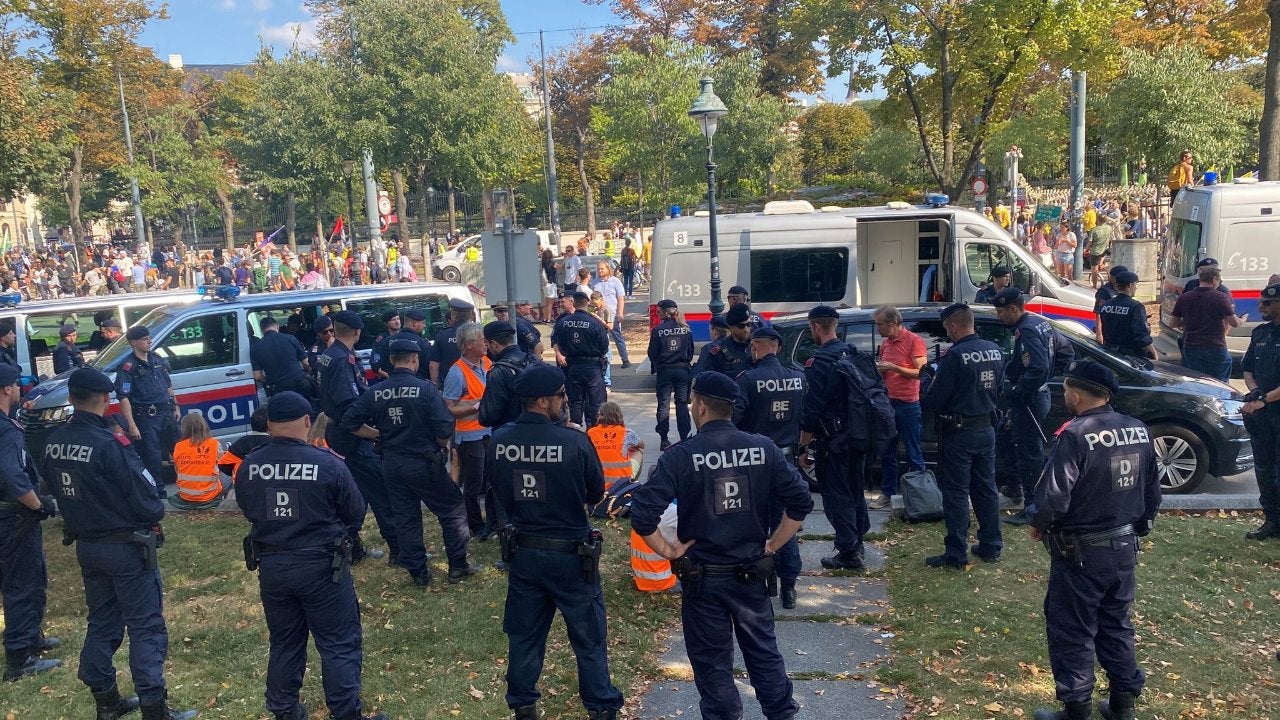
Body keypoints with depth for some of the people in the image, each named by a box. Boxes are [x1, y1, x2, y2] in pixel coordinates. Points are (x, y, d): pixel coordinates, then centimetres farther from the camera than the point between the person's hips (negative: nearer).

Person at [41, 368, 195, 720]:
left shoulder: (53, 443, -2)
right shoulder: (107, 445, -25)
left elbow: (55, 486, 11)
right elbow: (146, 497, -21)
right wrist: (155, 514, 0)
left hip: (86, 545, 8)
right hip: (127, 547, -7)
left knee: (101, 621, 20)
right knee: (146, 626, 1)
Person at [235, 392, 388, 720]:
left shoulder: (248, 467, -6)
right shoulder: (329, 464, -18)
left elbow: (248, 511, 10)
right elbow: (356, 513, -6)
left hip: (271, 567, 5)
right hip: (320, 565, -4)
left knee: (284, 643, 20)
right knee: (338, 644, 7)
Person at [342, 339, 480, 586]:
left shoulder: (375, 392, -2)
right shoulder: (426, 389, -15)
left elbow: (350, 422, -1)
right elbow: (445, 427, -21)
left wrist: (379, 435, 9)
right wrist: (442, 445, 0)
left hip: (392, 465, 4)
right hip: (424, 463, -4)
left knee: (406, 518, 14)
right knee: (453, 511, 11)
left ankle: (418, 572, 21)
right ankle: (458, 567, 14)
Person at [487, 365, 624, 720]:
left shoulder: (499, 441, -10)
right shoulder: (575, 441, -23)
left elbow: (498, 490, 4)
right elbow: (596, 493, -7)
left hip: (522, 550, 4)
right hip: (570, 553, -4)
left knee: (524, 633, 20)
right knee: (588, 635, 15)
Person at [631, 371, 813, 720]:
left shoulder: (681, 456, -15)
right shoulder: (763, 448, -6)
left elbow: (641, 515, -22)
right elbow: (801, 501, -3)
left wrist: (668, 551, -8)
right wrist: (772, 545, 5)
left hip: (703, 577, -3)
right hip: (751, 573, 3)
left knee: (712, 663, 12)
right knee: (764, 652, 20)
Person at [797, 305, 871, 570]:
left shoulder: (818, 362, -16)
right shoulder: (854, 354, 7)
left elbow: (811, 410, -18)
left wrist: (803, 447, -12)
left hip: (832, 439, -8)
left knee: (836, 495, 1)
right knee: (854, 490, 20)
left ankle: (849, 553, 3)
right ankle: (857, 542, 33)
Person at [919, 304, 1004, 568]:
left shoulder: (955, 355, -21)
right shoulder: (994, 350, 3)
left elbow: (935, 399, -19)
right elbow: (998, 390, 13)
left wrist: (923, 400, 1)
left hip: (958, 432, -7)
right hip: (986, 429, 7)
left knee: (956, 492, 0)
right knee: (986, 488, 16)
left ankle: (956, 554, 4)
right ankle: (991, 546, 26)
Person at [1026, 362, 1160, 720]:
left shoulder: (1075, 436, -22)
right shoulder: (1140, 432, 1)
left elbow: (1053, 498, -26)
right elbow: (1153, 492, 9)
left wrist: (1038, 526, -7)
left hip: (1081, 553, -7)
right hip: (1125, 547, 7)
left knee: (1073, 632, 6)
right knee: (1117, 626, 20)